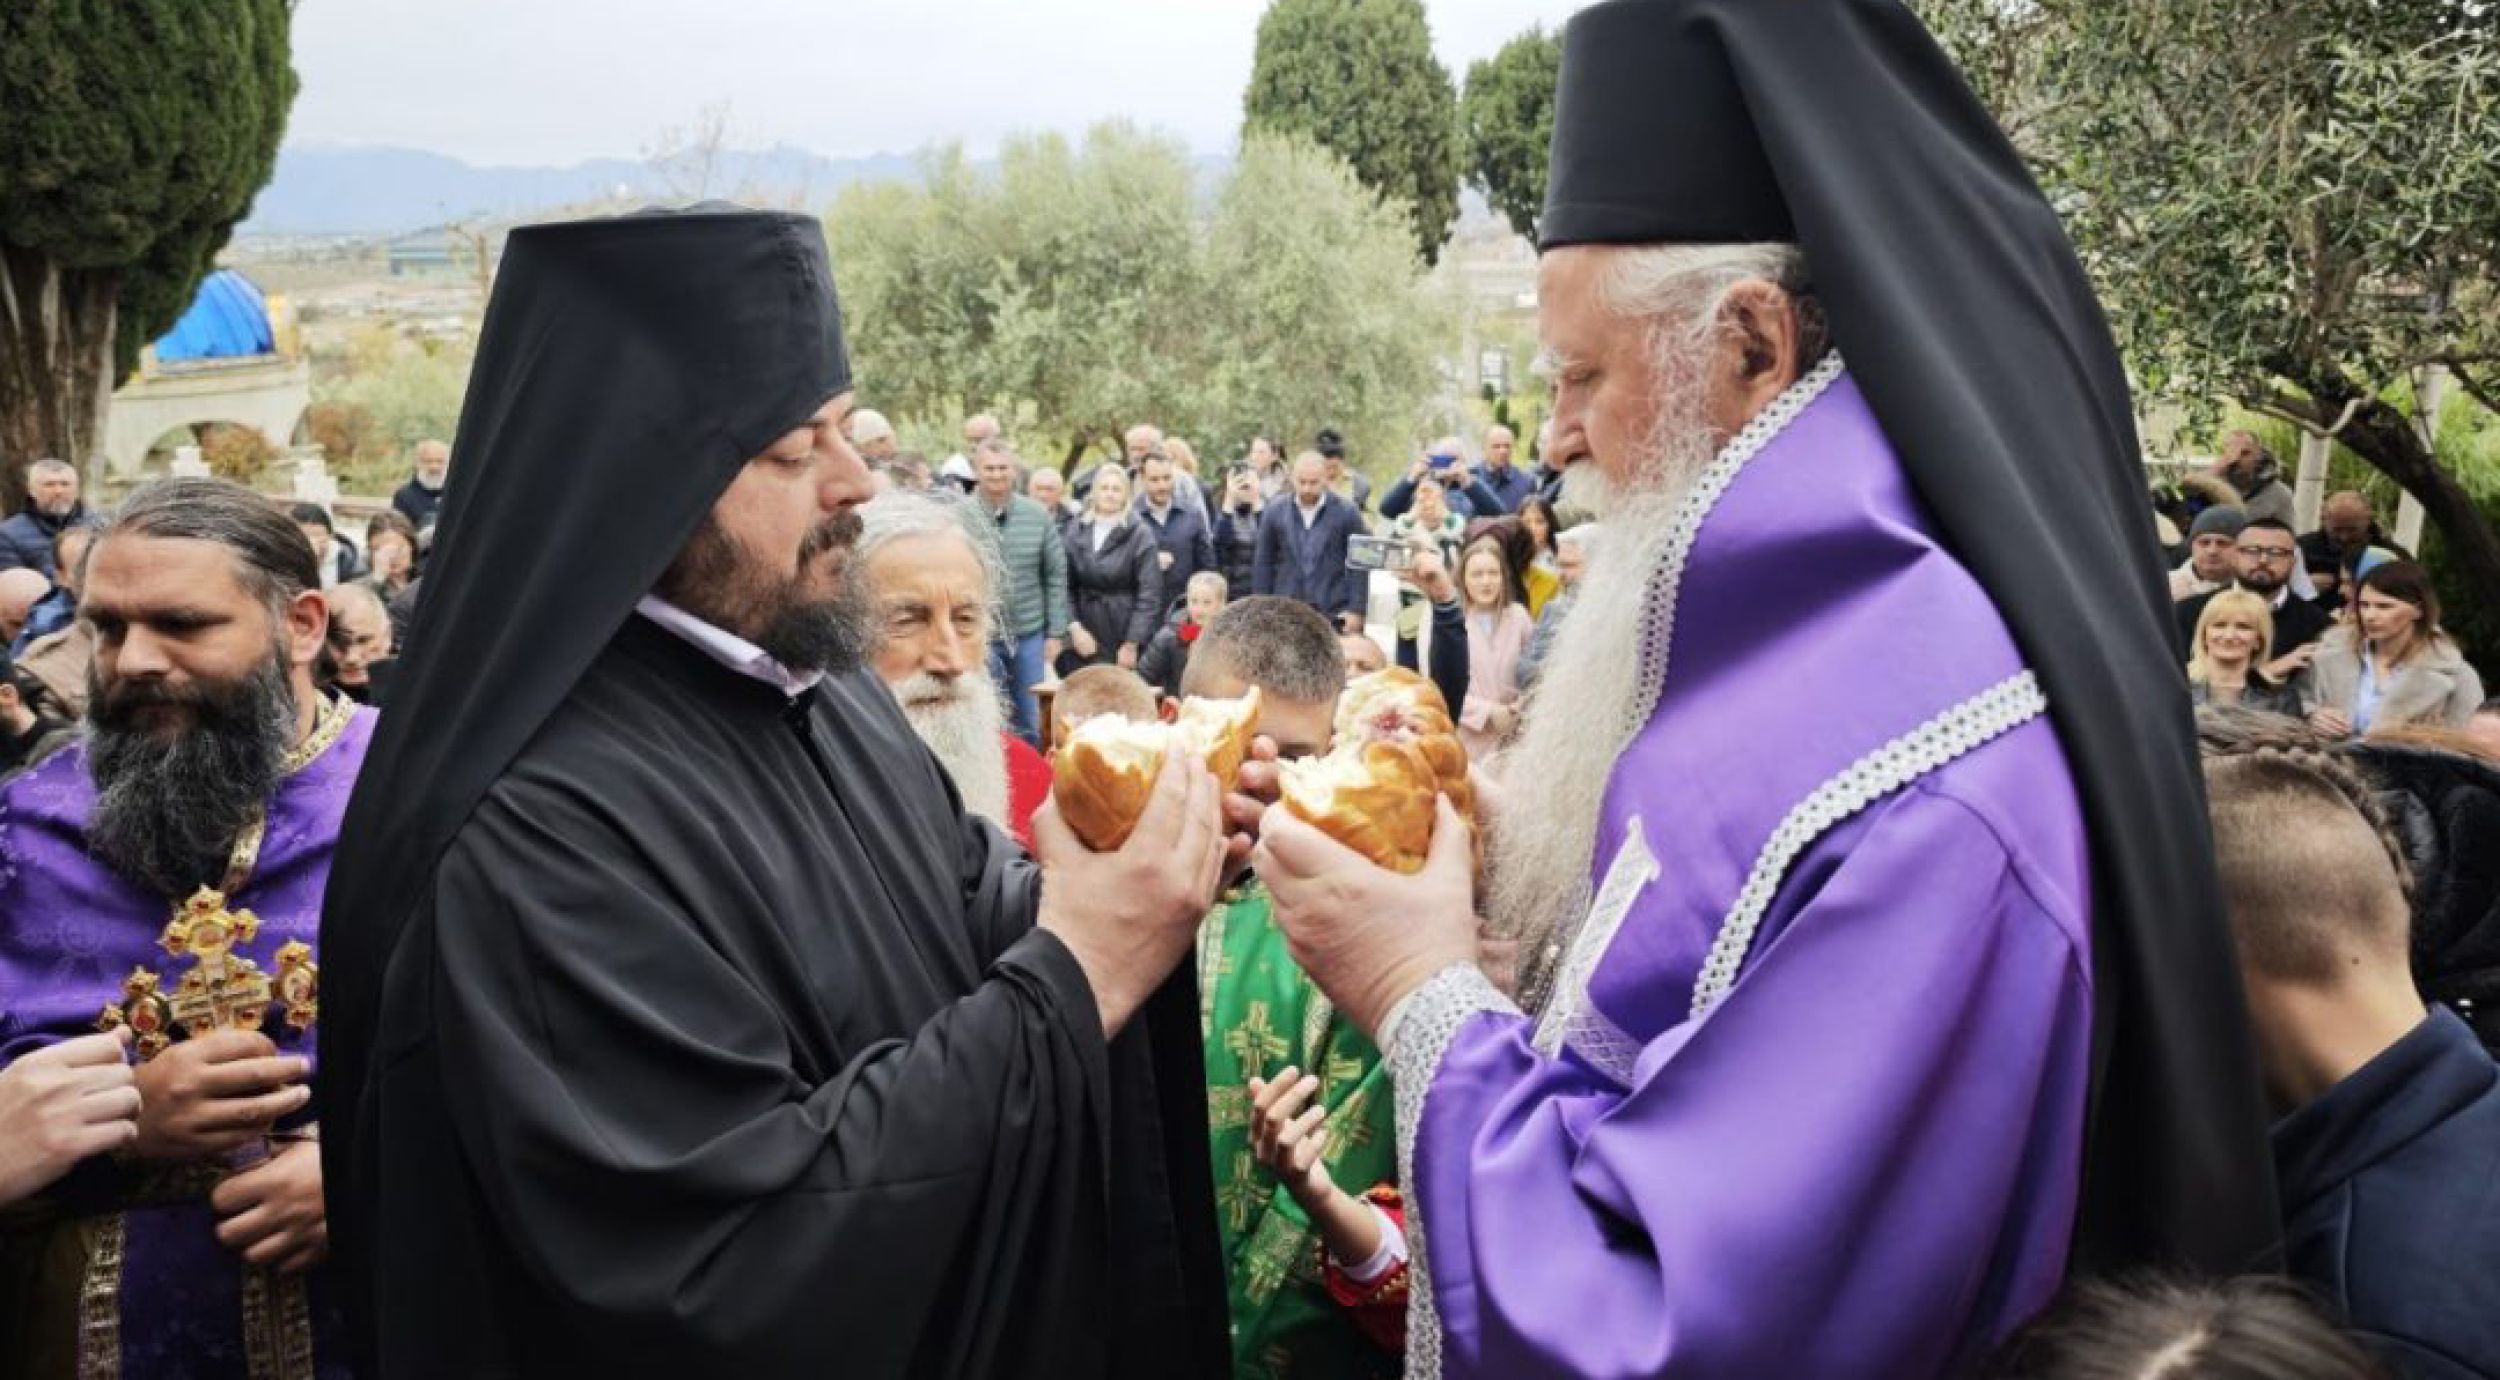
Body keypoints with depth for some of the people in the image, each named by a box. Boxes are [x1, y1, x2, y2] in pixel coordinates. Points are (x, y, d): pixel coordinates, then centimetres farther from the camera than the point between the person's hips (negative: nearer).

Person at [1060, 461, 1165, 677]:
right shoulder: (1076, 530, 7)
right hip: (1085, 642, 3)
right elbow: (1066, 585, 6)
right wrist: (1074, 626, -6)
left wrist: (1132, 644, -11)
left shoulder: (1140, 534, -4)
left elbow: (1149, 594, -7)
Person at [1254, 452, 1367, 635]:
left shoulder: (1346, 513, -1)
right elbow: (1263, 564, 9)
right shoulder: (1274, 512, 4)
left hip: (1334, 613, -1)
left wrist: (1356, 610, -5)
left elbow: (1358, 566, 1)